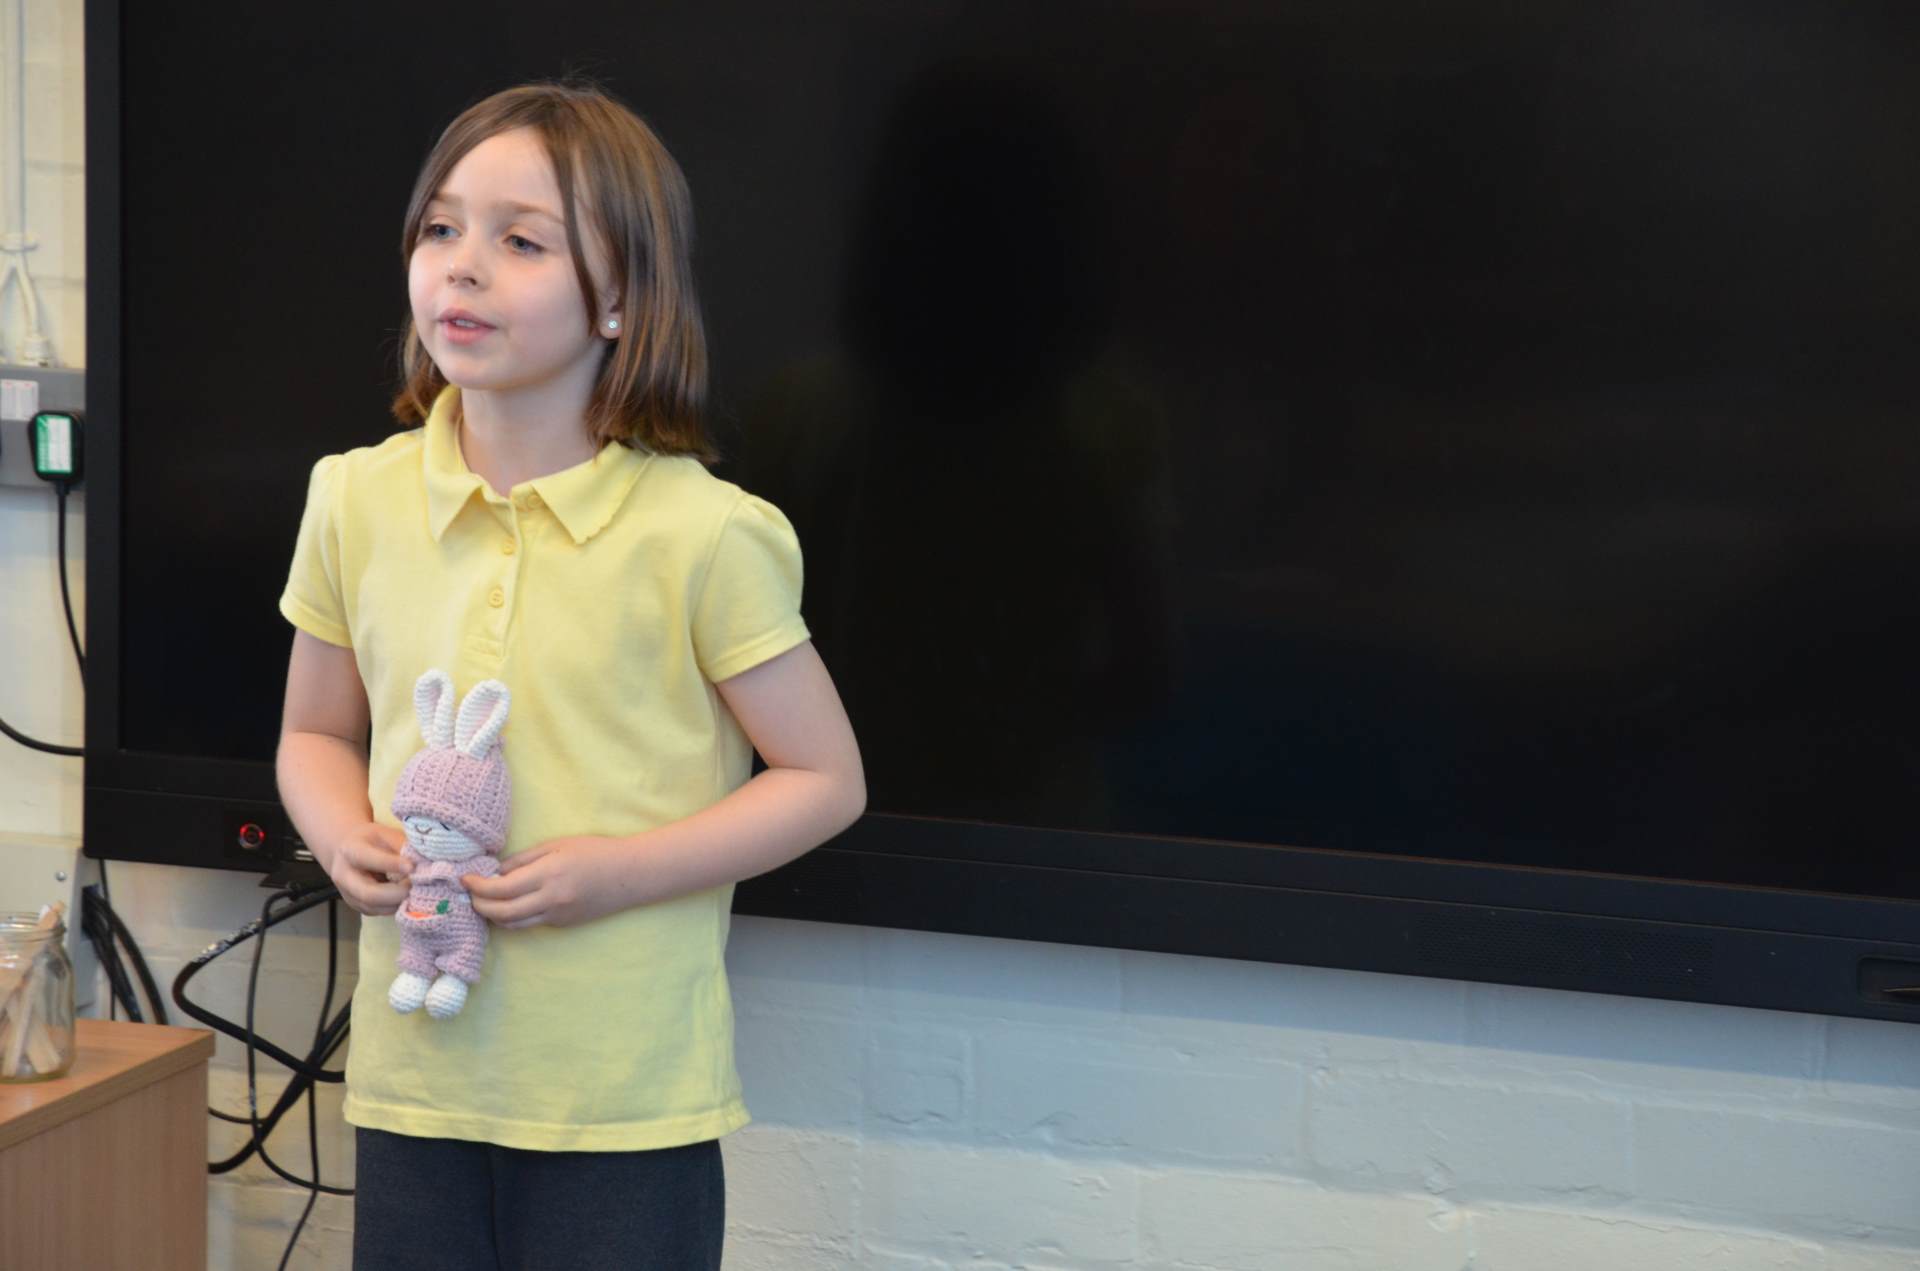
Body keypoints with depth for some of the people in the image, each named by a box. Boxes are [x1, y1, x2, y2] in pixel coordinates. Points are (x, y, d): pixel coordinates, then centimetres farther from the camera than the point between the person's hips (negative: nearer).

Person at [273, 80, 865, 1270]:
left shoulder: (700, 533, -10)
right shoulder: (357, 502, 3)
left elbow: (826, 779, -5)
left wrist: (618, 870, -16)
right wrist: (347, 837, -6)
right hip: (417, 1072, 4)